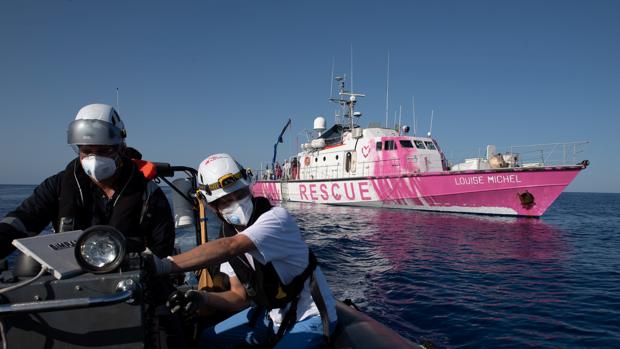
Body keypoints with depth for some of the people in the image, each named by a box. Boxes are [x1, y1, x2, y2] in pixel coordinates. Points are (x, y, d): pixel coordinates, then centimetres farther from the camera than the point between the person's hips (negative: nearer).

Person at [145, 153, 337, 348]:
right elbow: (240, 296, -2)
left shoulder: (277, 218, -26)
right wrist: (202, 299, -20)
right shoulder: (228, 236, -2)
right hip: (272, 314, 7)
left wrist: (165, 265, -45)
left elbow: (231, 247, -43)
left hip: (311, 318, -7)